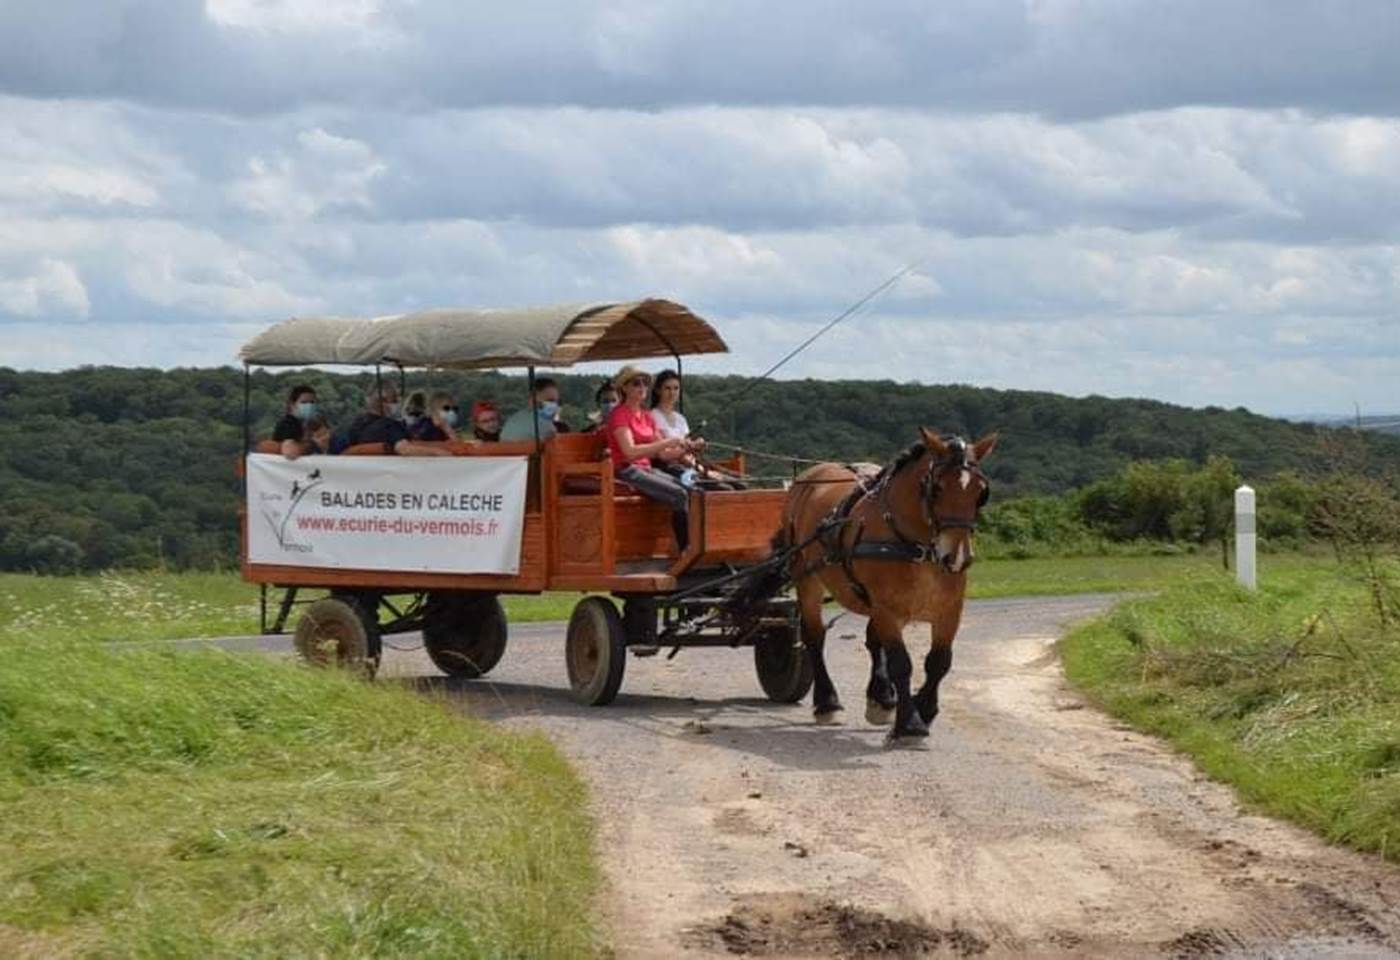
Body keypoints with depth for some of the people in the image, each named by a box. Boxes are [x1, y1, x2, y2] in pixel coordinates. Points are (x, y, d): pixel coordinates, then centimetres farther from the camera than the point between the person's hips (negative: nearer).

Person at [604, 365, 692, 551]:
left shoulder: (646, 416, 18)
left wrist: (686, 448, -2)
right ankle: (686, 553, -22)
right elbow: (630, 451, -21)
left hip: (647, 469, 8)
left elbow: (662, 452, 17)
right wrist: (668, 442, -20)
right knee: (679, 495, -26)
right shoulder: (619, 414, -8)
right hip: (627, 471, -8)